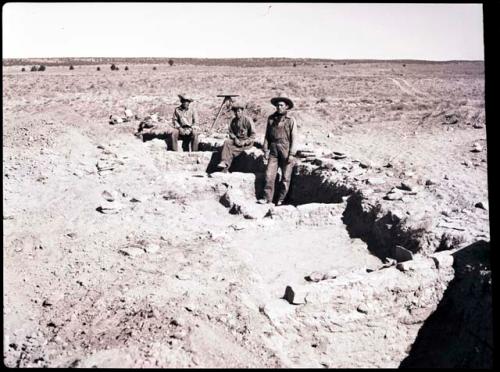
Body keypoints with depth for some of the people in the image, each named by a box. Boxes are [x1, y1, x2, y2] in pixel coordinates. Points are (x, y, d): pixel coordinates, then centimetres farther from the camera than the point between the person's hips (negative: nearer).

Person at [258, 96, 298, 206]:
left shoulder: (291, 120, -3)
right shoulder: (271, 118, 8)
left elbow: (294, 138, -5)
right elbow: (267, 136, 12)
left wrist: (292, 154, -10)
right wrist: (265, 150, 5)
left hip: (286, 151, -3)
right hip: (273, 150, 3)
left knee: (285, 177, 2)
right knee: (269, 175, -3)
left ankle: (281, 199, 12)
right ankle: (267, 198, 2)